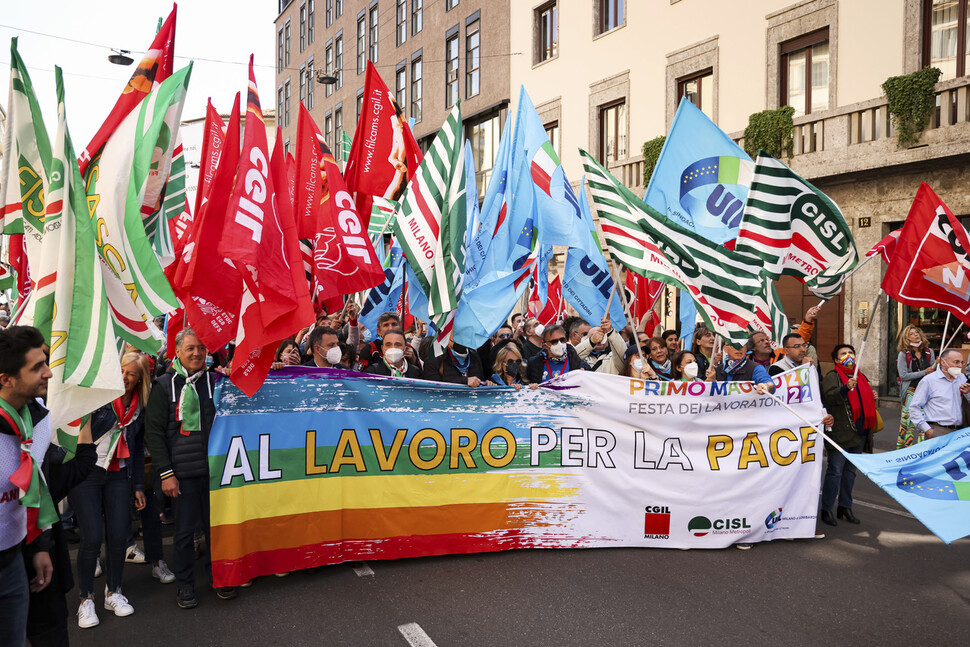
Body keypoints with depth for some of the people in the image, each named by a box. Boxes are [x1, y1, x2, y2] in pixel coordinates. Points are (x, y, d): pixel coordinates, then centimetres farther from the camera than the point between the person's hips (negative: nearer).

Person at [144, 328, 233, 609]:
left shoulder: (215, 381, 6)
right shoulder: (164, 385, 0)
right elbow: (154, 432, -2)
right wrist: (166, 473, -7)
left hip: (214, 468, 2)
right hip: (183, 472, -2)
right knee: (184, 530, 5)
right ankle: (185, 585, 21)